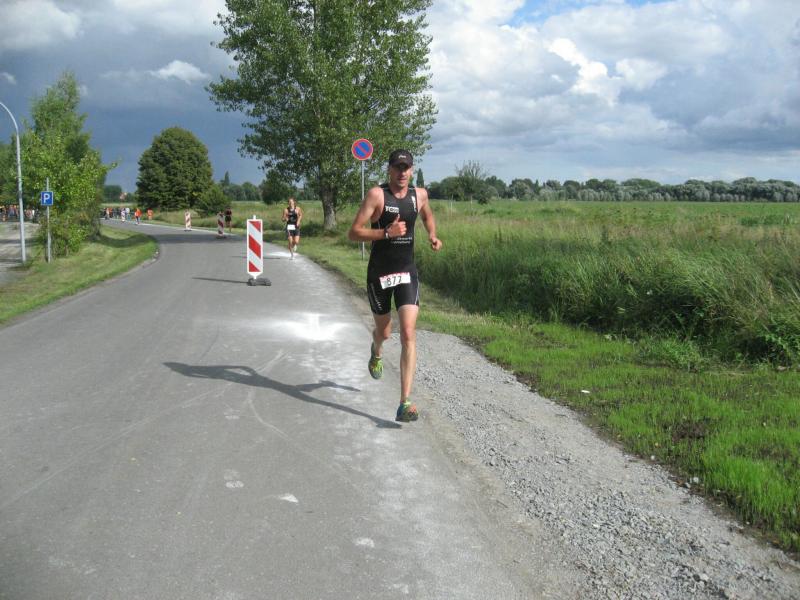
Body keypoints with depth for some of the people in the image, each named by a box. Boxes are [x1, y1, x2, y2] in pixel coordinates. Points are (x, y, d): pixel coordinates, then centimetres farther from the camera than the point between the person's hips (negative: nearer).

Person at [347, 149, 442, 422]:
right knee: (384, 332, 15)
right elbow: (353, 233, -15)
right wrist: (386, 232, -28)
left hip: (407, 272, 2)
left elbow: (427, 216, 27)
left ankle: (404, 404, -14)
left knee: (408, 335, -13)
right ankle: (376, 352, 56)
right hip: (379, 273, -2)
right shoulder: (376, 194, -11)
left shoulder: (420, 194, 3)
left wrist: (433, 236, 7)